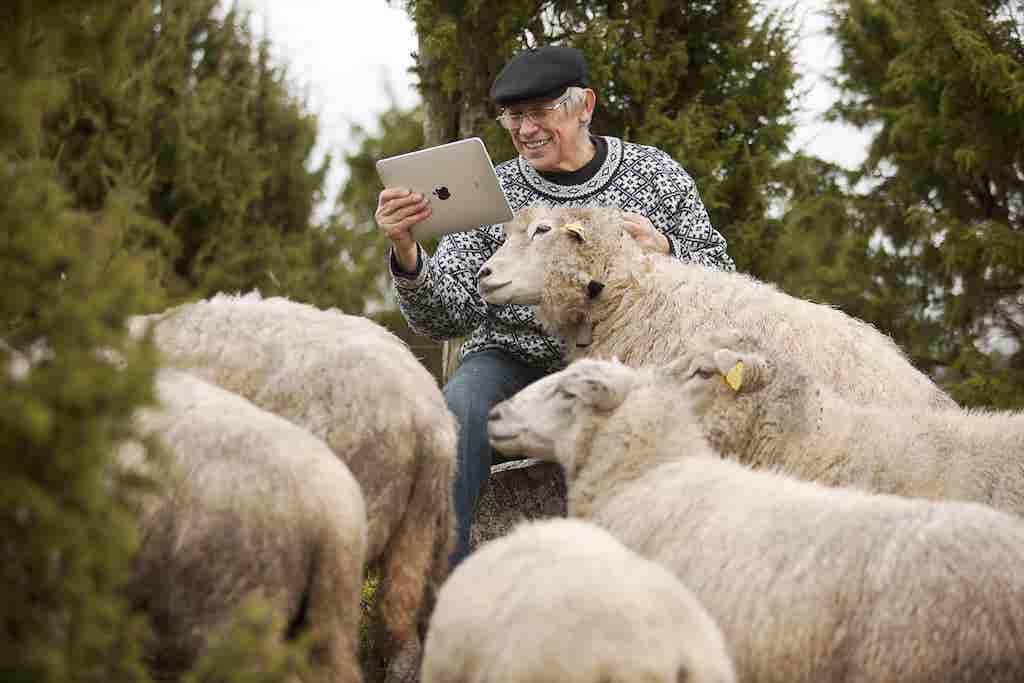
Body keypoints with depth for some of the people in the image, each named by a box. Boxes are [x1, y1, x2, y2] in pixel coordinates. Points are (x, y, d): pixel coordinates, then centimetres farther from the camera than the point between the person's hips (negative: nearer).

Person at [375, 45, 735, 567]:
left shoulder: (655, 174, 7)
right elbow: (445, 318, -1)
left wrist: (662, 252, -14)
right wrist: (406, 255, -21)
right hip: (515, 361, 0)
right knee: (457, 412, -33)